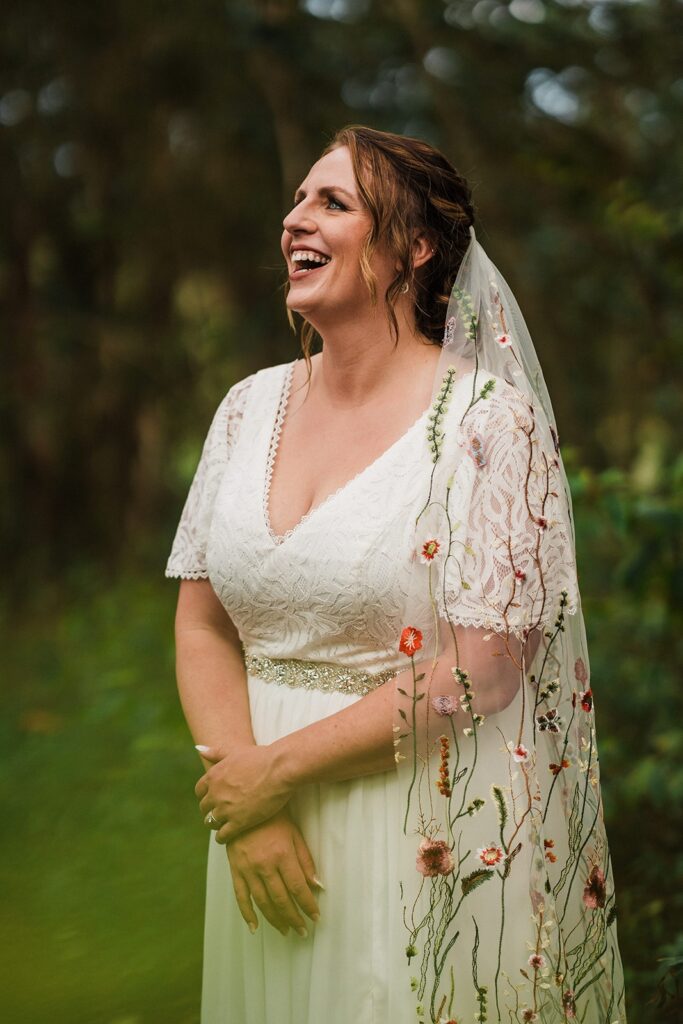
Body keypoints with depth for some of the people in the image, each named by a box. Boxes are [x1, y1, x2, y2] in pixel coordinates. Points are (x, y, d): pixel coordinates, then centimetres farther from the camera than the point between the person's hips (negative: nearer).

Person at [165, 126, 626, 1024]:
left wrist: (279, 768, -13)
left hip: (436, 843, -5)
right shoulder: (251, 407, 6)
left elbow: (483, 671, -16)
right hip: (269, 837, 5)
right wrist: (243, 805, -9)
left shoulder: (491, 418, -11)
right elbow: (202, 624, 6)